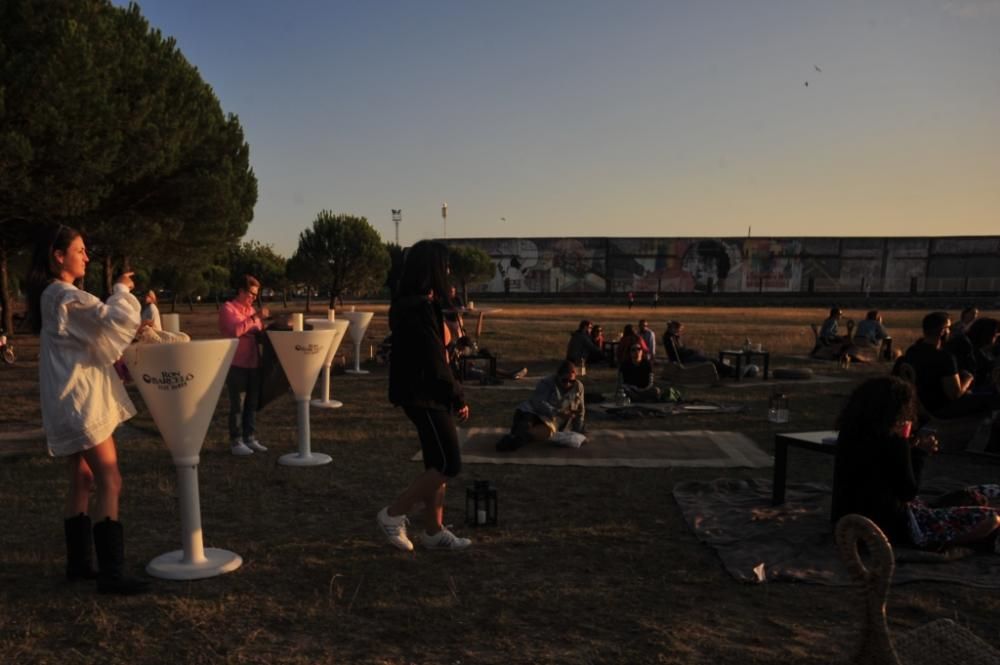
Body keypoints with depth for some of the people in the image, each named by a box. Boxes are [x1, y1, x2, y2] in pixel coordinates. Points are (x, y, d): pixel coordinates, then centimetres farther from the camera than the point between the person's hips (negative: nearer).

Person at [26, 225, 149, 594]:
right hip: (81, 400, -11)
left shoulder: (53, 296, 16)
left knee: (83, 481, 15)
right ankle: (111, 574, -10)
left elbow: (94, 334, 21)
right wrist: (122, 290, -5)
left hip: (73, 401, 11)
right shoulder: (66, 296, -16)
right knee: (109, 483, -10)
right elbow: (117, 320, -23)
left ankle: (78, 564, 23)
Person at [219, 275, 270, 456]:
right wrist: (256, 318, -20)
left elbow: (257, 332, 22)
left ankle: (250, 438, 19)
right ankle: (236, 442, 4)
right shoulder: (228, 308, -5)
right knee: (237, 405, -1)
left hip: (253, 363, 7)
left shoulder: (250, 309, 18)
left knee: (252, 402, 11)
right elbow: (236, 330, -21)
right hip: (236, 364, -7)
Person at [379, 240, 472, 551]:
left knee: (437, 464, 14)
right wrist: (459, 399, -13)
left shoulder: (411, 304, 13)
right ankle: (393, 514, 3)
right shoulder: (420, 308, -20)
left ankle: (434, 531, 22)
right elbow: (435, 361, -19)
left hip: (426, 396, 10)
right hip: (424, 396, -10)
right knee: (448, 465, -6)